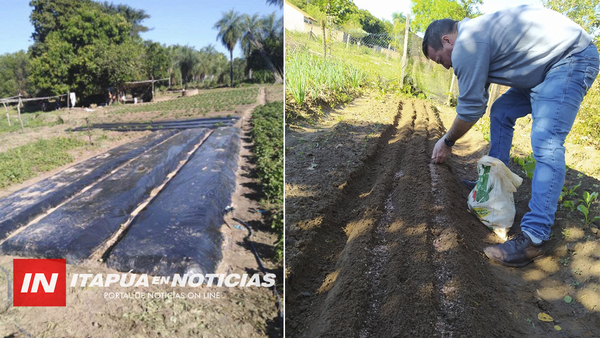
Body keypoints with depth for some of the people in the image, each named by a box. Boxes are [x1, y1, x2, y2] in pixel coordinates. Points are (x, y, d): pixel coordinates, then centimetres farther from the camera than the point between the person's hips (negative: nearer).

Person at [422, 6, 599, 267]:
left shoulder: (466, 46, -19)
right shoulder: (476, 33, 13)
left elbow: (470, 108, -15)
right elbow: (478, 100, 17)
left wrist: (447, 142, 0)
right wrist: (450, 138, 17)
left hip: (572, 59, -11)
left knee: (545, 144, -20)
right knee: (501, 112, 14)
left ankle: (533, 239, -19)